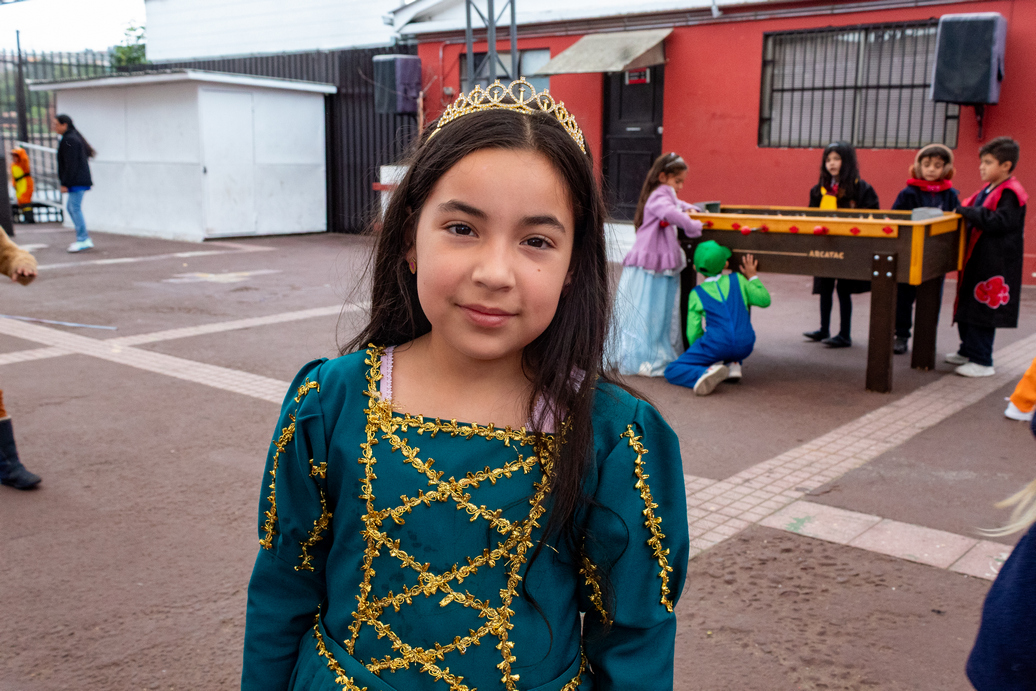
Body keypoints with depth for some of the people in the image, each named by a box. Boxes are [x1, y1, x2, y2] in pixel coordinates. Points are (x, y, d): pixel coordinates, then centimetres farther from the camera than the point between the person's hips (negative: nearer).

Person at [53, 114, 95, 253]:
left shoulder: (69, 140, -14)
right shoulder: (74, 137, 16)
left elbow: (71, 164, -18)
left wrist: (65, 183, -17)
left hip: (77, 181, -10)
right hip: (80, 180, 10)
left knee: (75, 208, -7)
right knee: (71, 207, 14)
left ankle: (83, 240, -5)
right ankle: (85, 238, 15)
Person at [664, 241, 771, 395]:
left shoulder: (697, 294, 7)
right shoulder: (738, 280, 11)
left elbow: (693, 332, 4)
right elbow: (764, 300, 17)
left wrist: (700, 356, 20)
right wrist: (752, 277, 31)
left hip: (717, 345, -4)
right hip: (745, 347, 4)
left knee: (671, 372, 3)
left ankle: (705, 372, -27)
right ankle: (733, 364, 15)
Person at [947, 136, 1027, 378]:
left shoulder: (1010, 194, -15)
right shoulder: (988, 190, 14)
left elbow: (999, 222, -26)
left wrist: (967, 212, -21)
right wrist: (964, 212, 7)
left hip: (994, 264, -10)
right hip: (976, 259, 10)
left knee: (982, 311, -6)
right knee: (966, 306, 16)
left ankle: (982, 362, 1)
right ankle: (968, 351, 29)